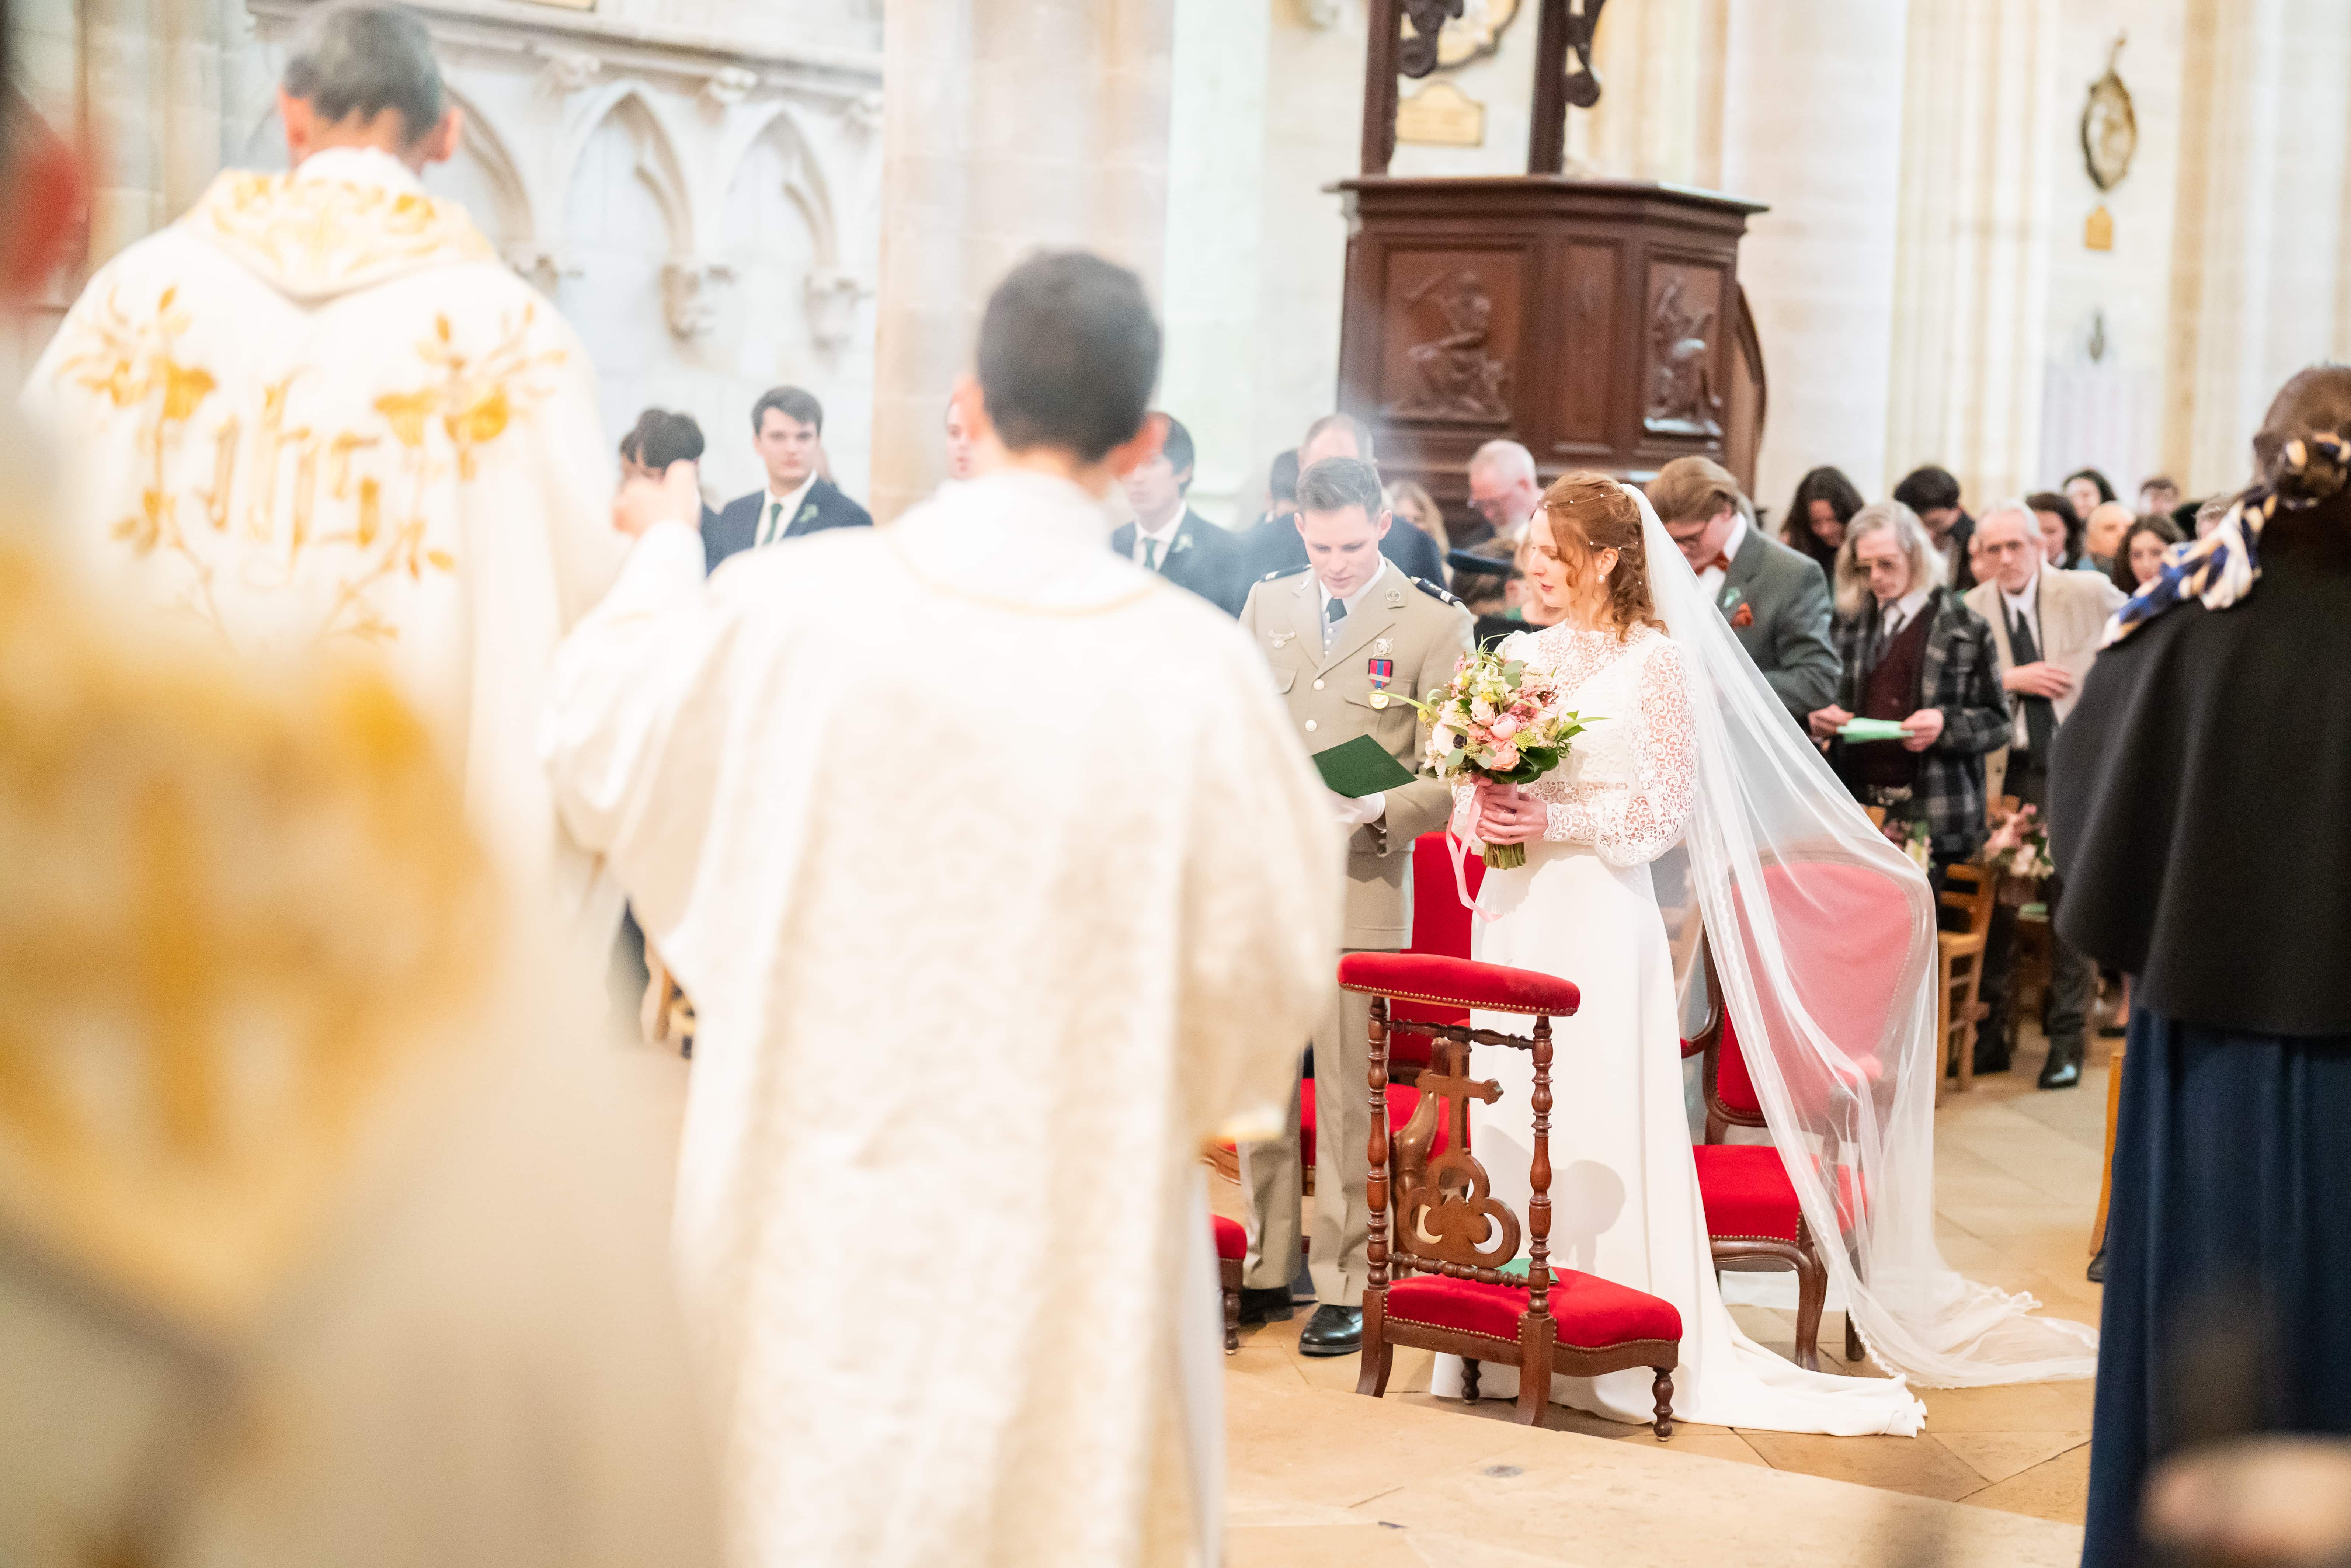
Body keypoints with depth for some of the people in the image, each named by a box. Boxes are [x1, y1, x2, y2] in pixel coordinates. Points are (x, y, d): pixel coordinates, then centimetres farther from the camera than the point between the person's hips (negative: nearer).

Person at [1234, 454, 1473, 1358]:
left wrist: (1380, 810, -20)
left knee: (1348, 1097, -1)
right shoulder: (1266, 606, 13)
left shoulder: (1433, 624, -1)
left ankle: (1345, 1289, 9)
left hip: (1360, 884, -4)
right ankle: (1265, 1273, 19)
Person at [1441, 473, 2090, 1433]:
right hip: (1516, 914, 6)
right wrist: (1481, 813, -6)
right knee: (1506, 1113, 5)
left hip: (1600, 919, -6)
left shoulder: (1657, 660, -5)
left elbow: (1663, 811, -8)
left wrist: (1552, 823, -16)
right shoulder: (1524, 656, 12)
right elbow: (1473, 787, 16)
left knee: (1601, 1122, -3)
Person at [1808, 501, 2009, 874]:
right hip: (1859, 807, 3)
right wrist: (1819, 720, 0)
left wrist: (1946, 724, -17)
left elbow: (1997, 722, 2)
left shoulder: (1965, 629, 1)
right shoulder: (1851, 624, 13)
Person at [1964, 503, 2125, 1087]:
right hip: (2001, 771, 2)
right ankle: (1993, 1032, 18)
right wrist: (2012, 680, -16)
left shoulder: (2089, 594, -2)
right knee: (1995, 901, 6)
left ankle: (2067, 1038, 7)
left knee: (2071, 901, -1)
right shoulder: (1972, 610, 3)